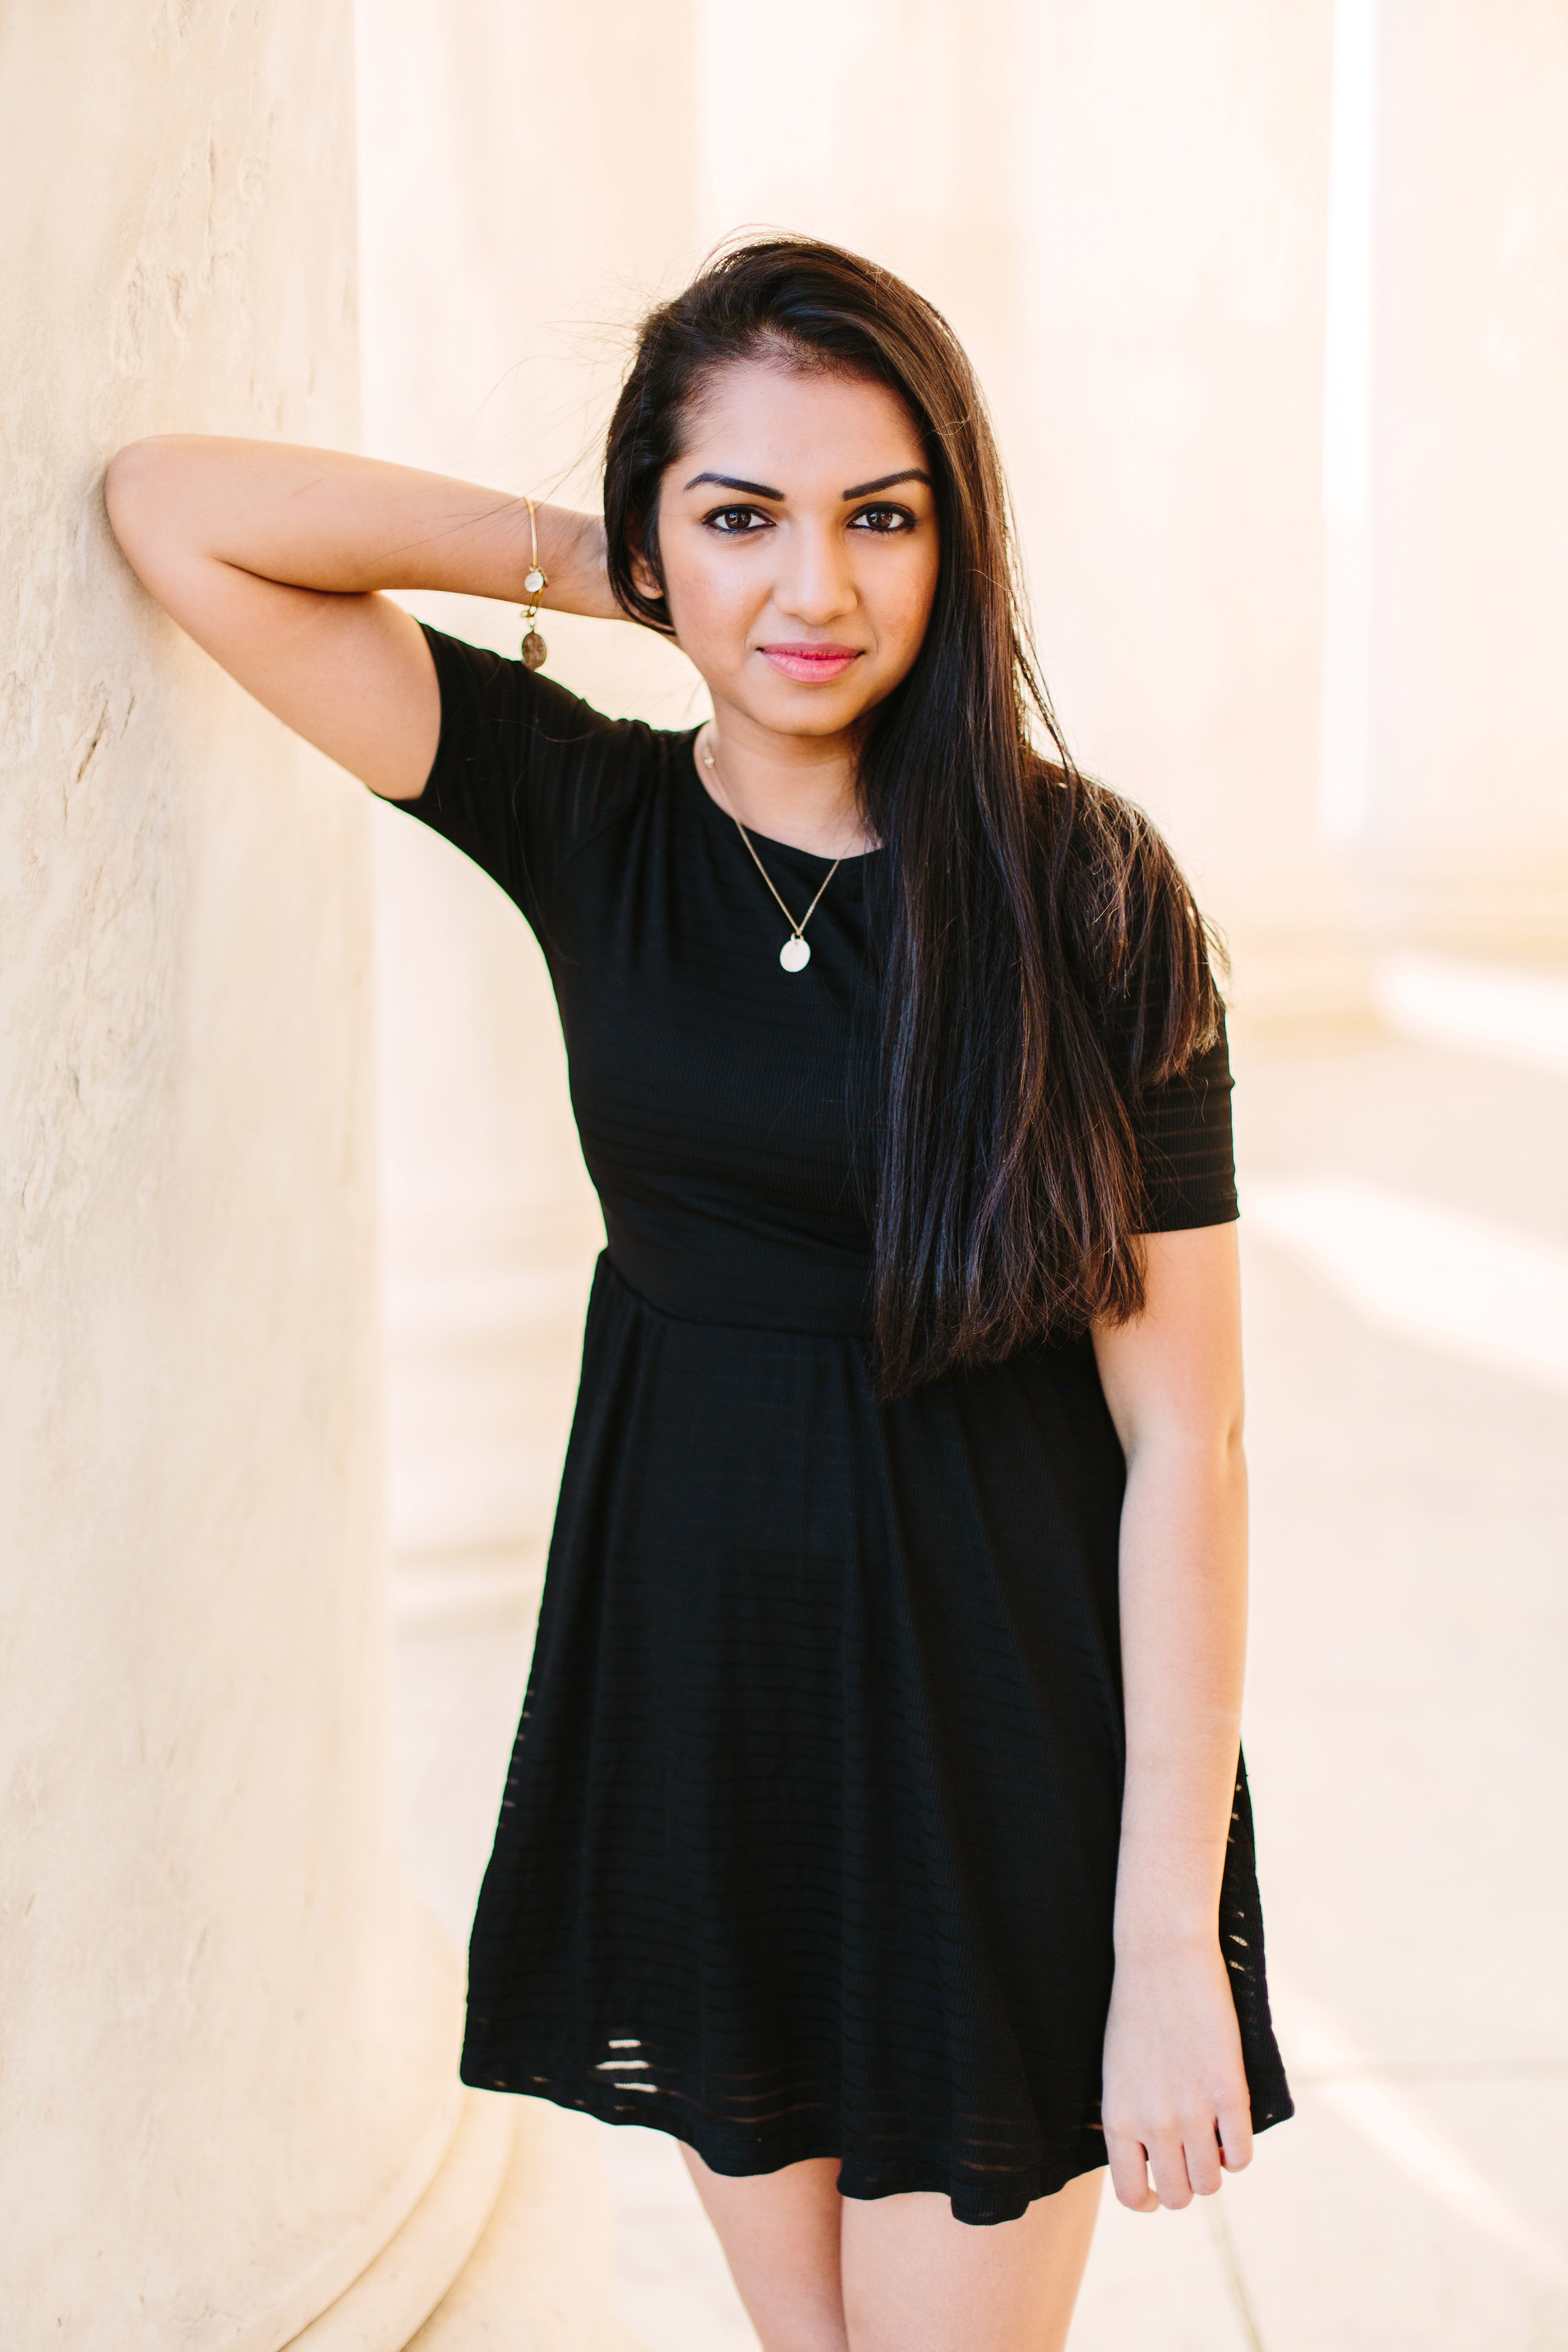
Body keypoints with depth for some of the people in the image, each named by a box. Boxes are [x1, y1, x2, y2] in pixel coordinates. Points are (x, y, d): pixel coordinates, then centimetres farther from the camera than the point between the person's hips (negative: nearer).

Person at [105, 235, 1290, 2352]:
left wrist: (1171, 1937, -14)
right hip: (689, 1684, 3)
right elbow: (174, 511, -5)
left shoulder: (1085, 892, -12)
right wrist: (575, 565, -7)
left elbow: (1184, 1439, -12)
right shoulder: (590, 823, -3)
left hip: (997, 1717, -3)